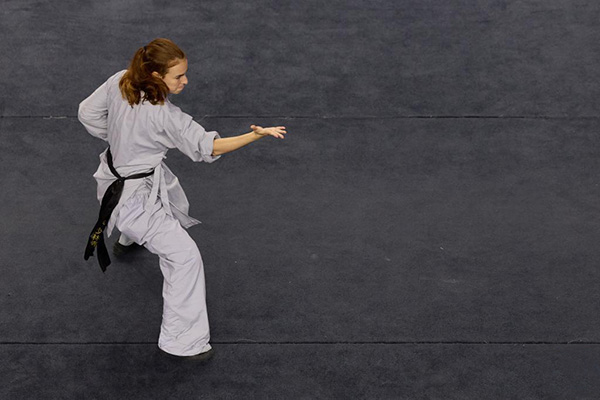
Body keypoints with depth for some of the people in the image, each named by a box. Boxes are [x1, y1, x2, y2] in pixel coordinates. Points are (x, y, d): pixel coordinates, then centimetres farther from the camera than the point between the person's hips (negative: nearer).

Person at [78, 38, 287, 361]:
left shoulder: (120, 81, -11)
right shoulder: (163, 116, -32)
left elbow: (88, 112, 2)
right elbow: (206, 147, -26)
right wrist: (255, 135, -33)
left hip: (119, 165, 9)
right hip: (133, 195, -9)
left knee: (176, 203, 37)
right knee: (184, 255, -7)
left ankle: (128, 239, 68)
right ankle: (183, 341, 0)